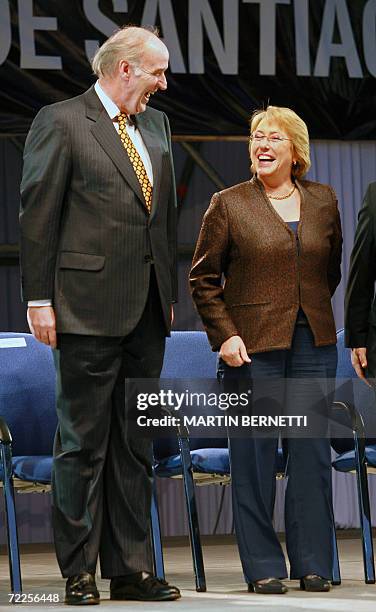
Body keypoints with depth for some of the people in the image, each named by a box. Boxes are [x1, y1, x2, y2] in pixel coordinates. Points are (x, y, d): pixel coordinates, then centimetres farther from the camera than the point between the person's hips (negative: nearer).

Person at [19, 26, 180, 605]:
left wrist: (169, 292, 14)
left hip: (147, 312, 7)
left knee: (135, 446, 10)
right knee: (83, 443, -1)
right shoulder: (60, 122, -5)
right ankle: (78, 573, 5)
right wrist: (39, 300, -12)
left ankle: (130, 569, 16)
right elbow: (38, 216, -8)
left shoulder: (155, 125, 15)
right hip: (90, 309, -7)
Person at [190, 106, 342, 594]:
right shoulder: (228, 205, 0)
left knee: (313, 452, 4)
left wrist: (312, 311, 12)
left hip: (314, 343, 3)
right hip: (253, 344, -3)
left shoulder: (323, 201, 9)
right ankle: (263, 566, 7)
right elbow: (203, 278, 2)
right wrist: (225, 335, -6)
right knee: (254, 454, 0)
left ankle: (313, 563, 13)